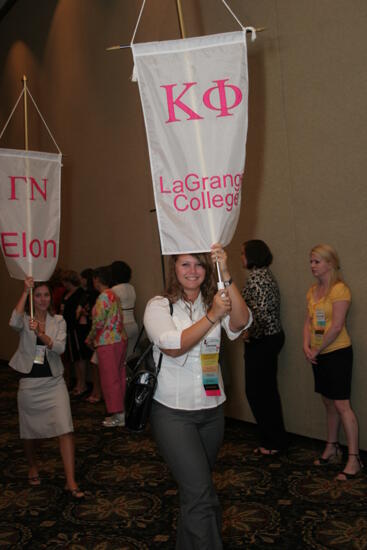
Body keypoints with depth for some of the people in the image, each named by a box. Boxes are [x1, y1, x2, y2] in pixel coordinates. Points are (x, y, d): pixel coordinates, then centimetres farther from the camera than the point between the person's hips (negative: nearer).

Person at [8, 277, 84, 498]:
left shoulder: (58, 321, 2)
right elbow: (14, 323, -26)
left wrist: (41, 334, -31)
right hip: (29, 382, 0)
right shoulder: (25, 319, -1)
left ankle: (71, 481, -5)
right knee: (30, 430, 15)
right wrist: (25, 291, -28)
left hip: (54, 382, 0)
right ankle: (33, 467, 42)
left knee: (65, 429, -10)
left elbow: (60, 347, -13)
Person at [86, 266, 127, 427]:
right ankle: (121, 411, 20)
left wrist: (90, 339, -2)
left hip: (107, 343, -9)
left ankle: (118, 415, 3)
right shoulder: (114, 295, 13)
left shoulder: (103, 297, -14)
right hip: (121, 339, 9)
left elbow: (98, 323, -18)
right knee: (119, 376, 12)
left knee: (110, 379, -2)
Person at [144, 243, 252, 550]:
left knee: (195, 487, 20)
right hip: (173, 412, -4)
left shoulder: (214, 302, 2)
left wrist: (226, 274, -28)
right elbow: (173, 346, -21)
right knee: (201, 492, -13)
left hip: (211, 409, 4)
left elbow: (241, 322, -18)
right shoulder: (159, 305, -7)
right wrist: (211, 317, -27)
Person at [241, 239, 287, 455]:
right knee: (269, 390, 17)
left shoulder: (256, 277, -18)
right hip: (274, 337, 10)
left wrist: (250, 334, -14)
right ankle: (278, 438, 28)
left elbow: (261, 312, -28)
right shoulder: (267, 274, 12)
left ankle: (273, 442, 13)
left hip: (261, 341, -10)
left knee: (256, 392, 2)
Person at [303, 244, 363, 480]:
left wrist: (317, 351, -11)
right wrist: (307, 347, -4)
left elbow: (336, 327, -18)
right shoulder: (313, 291, 11)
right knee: (329, 403, 16)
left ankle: (354, 459, -1)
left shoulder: (339, 289, -14)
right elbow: (308, 322, 12)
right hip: (319, 355, 8)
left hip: (338, 352, -8)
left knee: (342, 404, -8)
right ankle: (332, 448, 28)